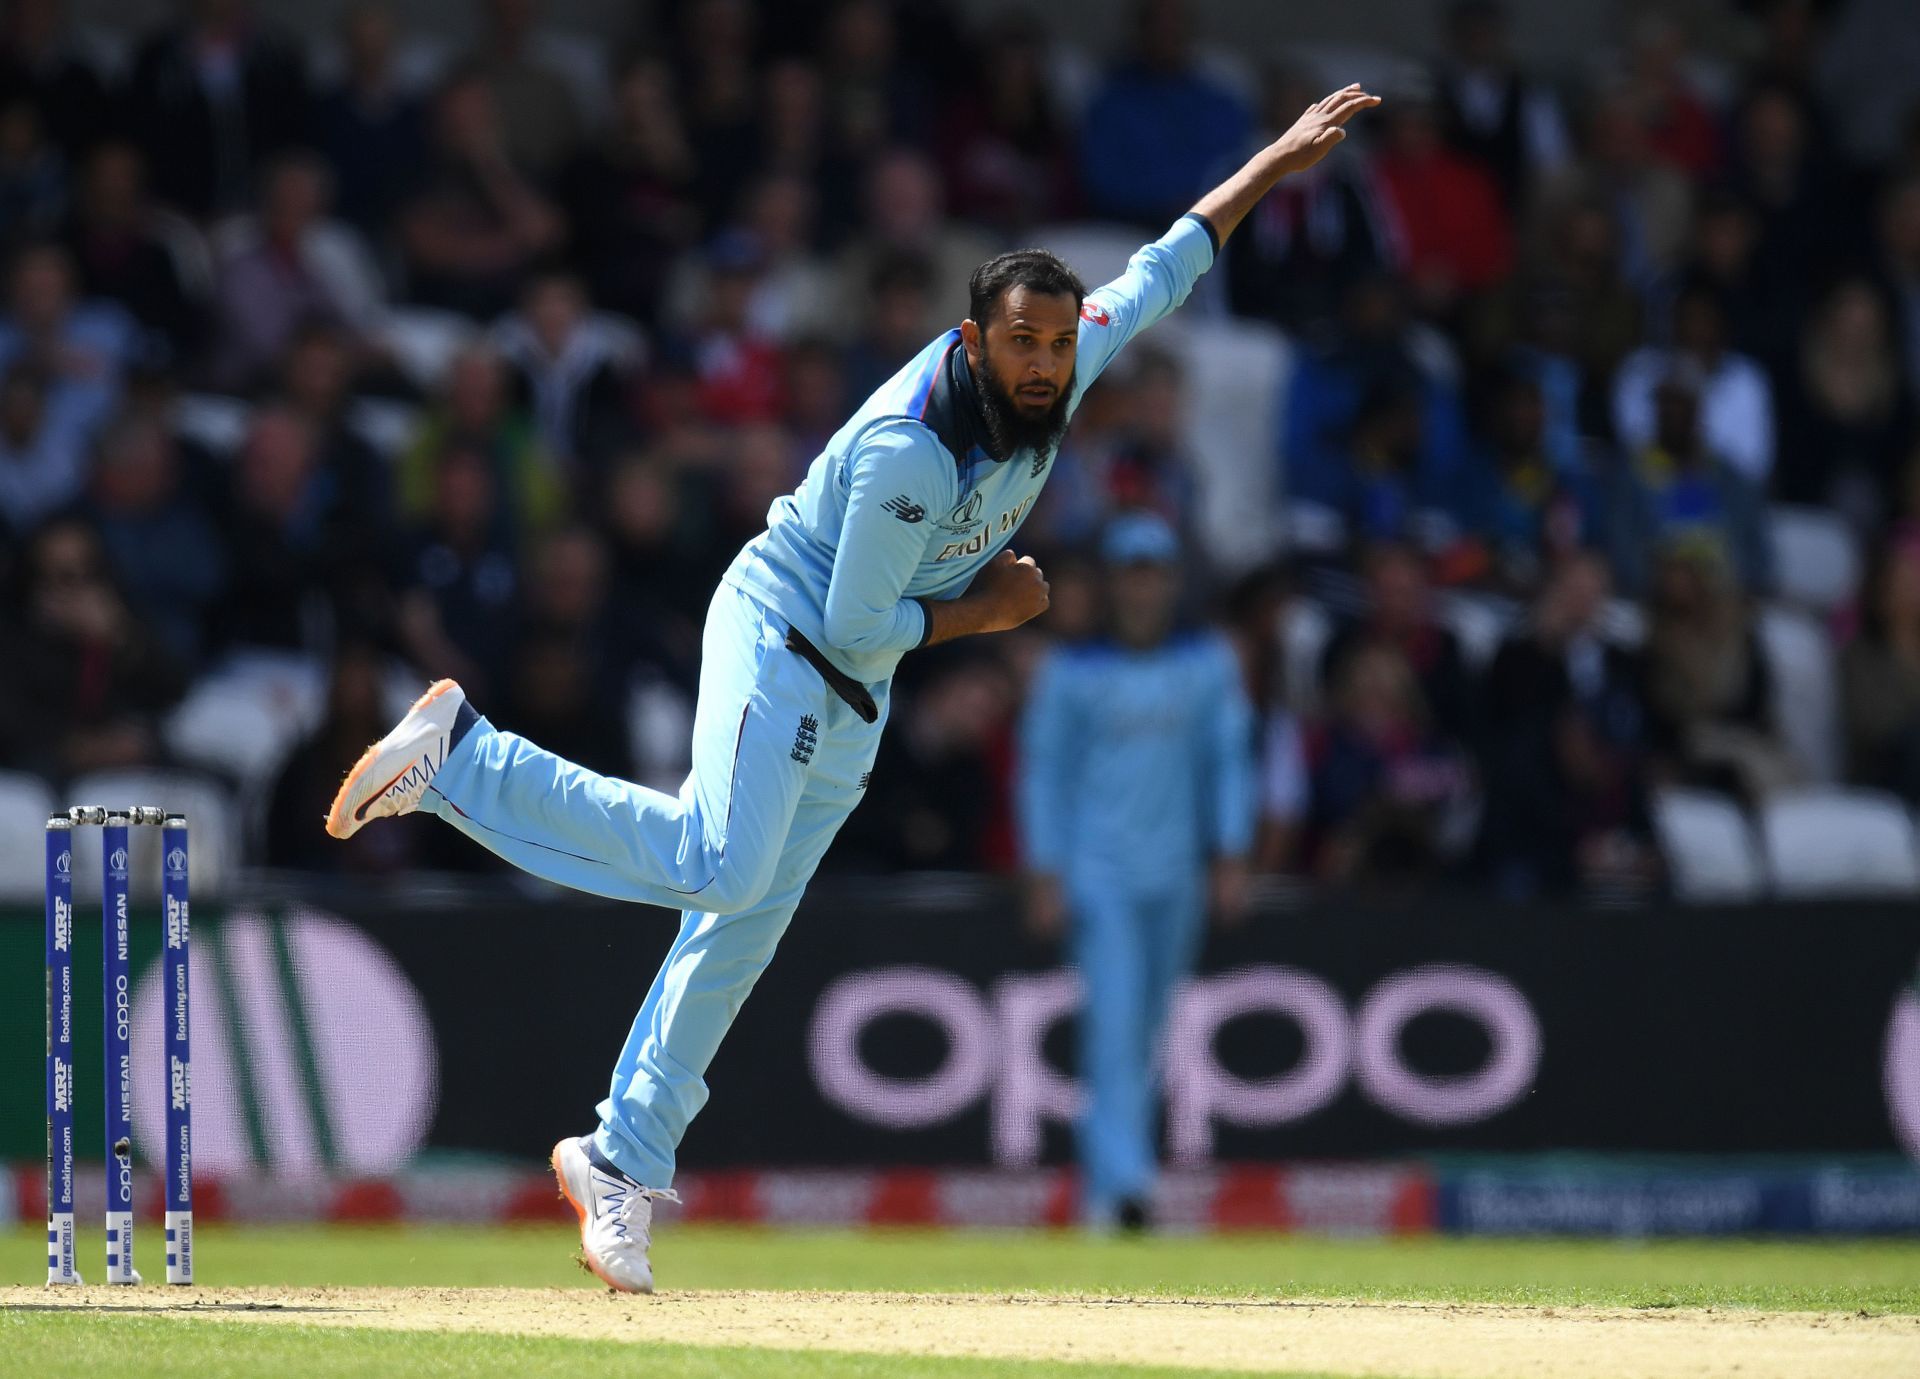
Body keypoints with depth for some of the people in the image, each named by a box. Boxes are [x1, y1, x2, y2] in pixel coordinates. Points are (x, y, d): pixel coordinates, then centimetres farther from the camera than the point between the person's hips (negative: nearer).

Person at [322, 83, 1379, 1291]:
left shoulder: (1061, 374, -4)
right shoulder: (910, 448, -28)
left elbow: (1155, 278, 13)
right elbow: (858, 625, -23)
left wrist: (1274, 165, 13)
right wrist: (983, 611, -11)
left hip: (854, 695, 8)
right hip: (779, 635, -8)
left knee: (743, 927, 6)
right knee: (719, 865, -29)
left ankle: (622, 1162, 11)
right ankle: (463, 751, -17)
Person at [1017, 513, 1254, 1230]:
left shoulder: (1209, 664, 7)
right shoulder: (1071, 673, -2)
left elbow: (1228, 761, 9)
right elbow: (1043, 774, 0)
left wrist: (1231, 858, 1)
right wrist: (1043, 876, -6)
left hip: (1175, 874, 4)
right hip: (1097, 871, -4)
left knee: (1144, 1034, 8)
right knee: (1114, 1017, -17)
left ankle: (1099, 1186, 20)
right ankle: (1121, 1182, -25)